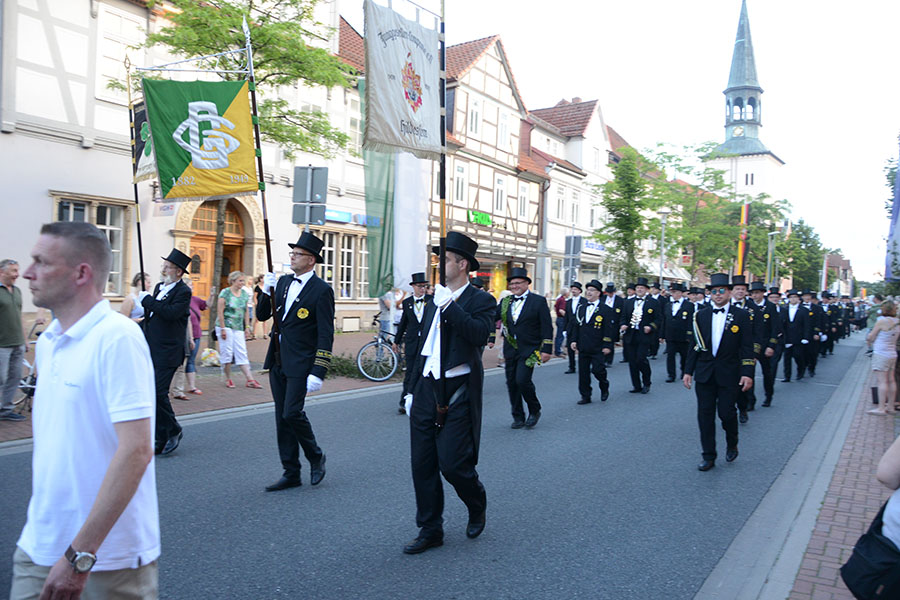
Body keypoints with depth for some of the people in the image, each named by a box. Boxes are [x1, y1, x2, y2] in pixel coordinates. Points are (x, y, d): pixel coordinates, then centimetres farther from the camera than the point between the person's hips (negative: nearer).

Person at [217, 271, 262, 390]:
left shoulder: (245, 294, 9)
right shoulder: (225, 293, -7)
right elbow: (220, 312, -9)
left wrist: (247, 327, 9)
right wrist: (223, 328, -13)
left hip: (238, 328, 5)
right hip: (226, 326, -5)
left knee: (242, 353, 0)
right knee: (227, 353, -1)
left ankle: (250, 379, -4)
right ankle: (228, 379, 12)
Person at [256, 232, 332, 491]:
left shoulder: (321, 290, -10)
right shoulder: (283, 282, 11)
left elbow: (326, 336, -13)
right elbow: (261, 315, 12)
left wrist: (318, 373, -19)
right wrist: (266, 291, -7)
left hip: (300, 363, -7)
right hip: (277, 361, 7)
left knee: (292, 413, -11)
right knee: (282, 418, 9)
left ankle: (316, 456, 15)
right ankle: (291, 474, 20)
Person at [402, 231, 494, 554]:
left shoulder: (480, 300, -5)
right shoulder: (434, 300, 15)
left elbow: (480, 334, -25)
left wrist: (449, 306, -23)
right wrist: (413, 389, 20)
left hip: (458, 394, -6)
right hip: (427, 390, 7)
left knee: (453, 464, -5)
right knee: (422, 464, 8)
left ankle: (477, 506, 27)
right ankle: (430, 530, 22)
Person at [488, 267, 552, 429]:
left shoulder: (538, 301, -3)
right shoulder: (505, 302, 9)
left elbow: (547, 327, -6)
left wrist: (547, 349, -12)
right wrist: (491, 338, 1)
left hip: (529, 349, -5)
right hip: (510, 349, 5)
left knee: (522, 380, -15)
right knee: (511, 383, 6)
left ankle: (534, 411, 8)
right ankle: (518, 417, 19)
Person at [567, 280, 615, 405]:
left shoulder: (606, 310, -4)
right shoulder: (581, 308, 11)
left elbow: (609, 329, -7)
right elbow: (575, 325, 14)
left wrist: (607, 346, -12)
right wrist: (573, 340, 4)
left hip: (598, 349, -5)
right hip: (583, 348, 5)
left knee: (597, 370, -8)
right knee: (583, 372, 5)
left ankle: (604, 387, 23)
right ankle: (585, 396, 15)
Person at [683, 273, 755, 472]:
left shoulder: (741, 315, -1)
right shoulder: (701, 316, 7)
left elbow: (747, 347, -4)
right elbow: (695, 346, 10)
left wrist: (747, 373, -12)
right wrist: (688, 371, 6)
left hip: (729, 374, -3)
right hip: (704, 373, 3)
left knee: (726, 412, -3)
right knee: (705, 415, 4)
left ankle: (732, 444, 28)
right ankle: (709, 457, 14)